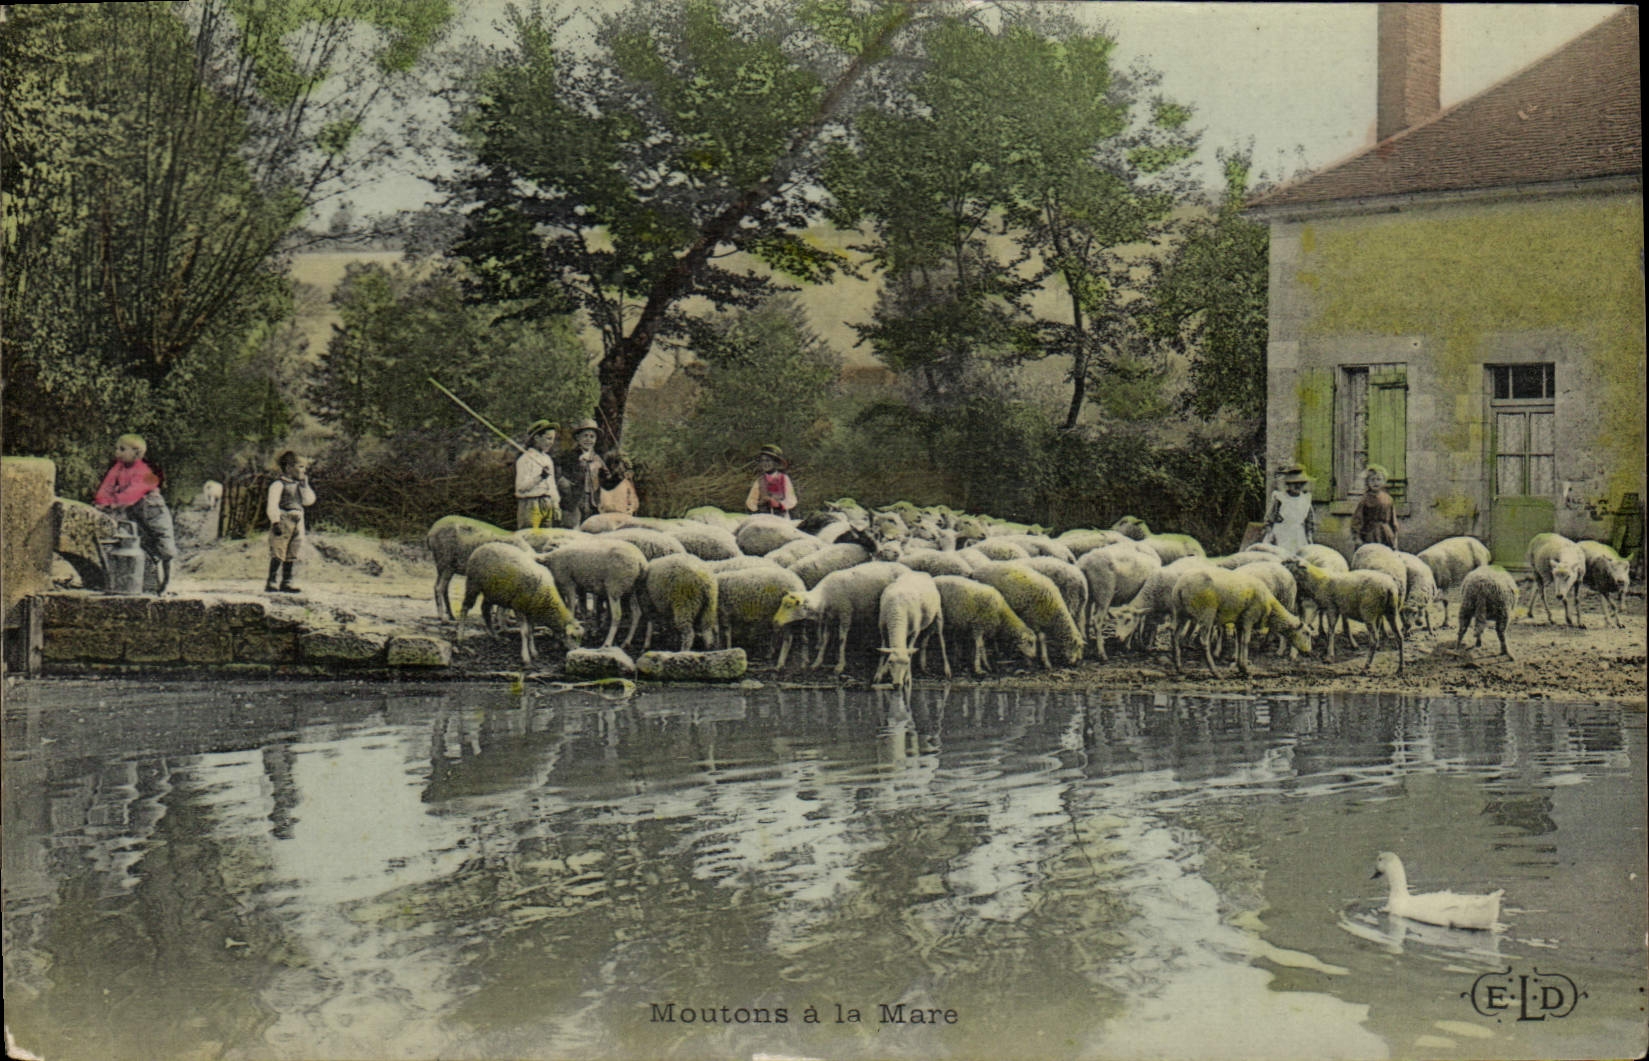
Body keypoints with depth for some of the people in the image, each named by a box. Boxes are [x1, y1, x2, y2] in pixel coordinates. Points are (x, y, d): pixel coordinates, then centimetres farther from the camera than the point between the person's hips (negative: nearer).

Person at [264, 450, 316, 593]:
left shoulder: (298, 484, 17)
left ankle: (286, 583, 14)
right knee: (278, 554, -11)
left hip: (297, 522, 7)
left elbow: (309, 500, 11)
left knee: (291, 555, 8)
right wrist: (275, 522, -20)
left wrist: (304, 482, 8)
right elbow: (272, 505, -11)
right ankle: (271, 583, -10)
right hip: (283, 521, -7)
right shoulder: (279, 484, -6)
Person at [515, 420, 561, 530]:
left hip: (547, 506, 8)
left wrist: (556, 506, 18)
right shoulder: (525, 459, -7)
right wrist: (540, 477, -28)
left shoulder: (548, 459, 18)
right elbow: (521, 486, -16)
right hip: (530, 505, -8)